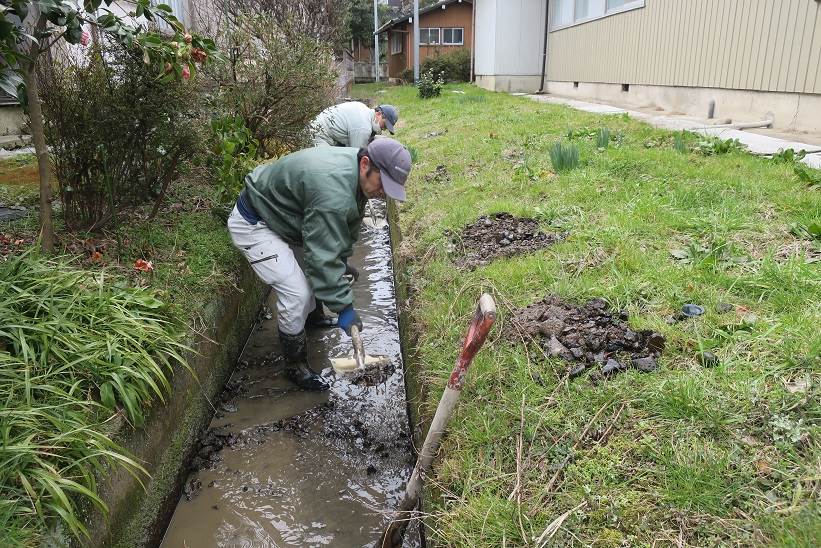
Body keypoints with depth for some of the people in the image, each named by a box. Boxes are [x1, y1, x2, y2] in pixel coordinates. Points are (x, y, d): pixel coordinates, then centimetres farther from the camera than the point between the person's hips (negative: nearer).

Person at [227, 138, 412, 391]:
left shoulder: (356, 169, -6)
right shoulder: (333, 192, -38)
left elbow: (345, 226, 9)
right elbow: (324, 256, -34)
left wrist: (342, 261, 16)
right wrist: (344, 307, -27)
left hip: (279, 215, 10)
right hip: (252, 225, -10)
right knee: (296, 293, -16)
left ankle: (310, 316, 48)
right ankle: (296, 366, 3)